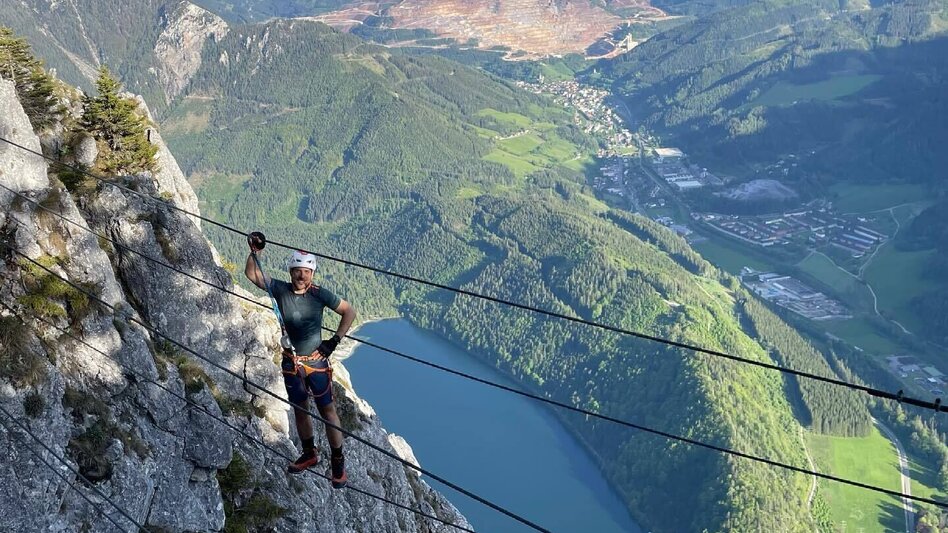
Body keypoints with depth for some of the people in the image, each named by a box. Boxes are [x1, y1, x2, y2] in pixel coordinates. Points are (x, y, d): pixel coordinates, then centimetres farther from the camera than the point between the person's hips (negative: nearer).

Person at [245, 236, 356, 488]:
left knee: (327, 410, 1)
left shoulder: (319, 294, -13)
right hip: (291, 362, 3)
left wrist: (335, 340, -8)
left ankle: (338, 461, 12)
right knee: (300, 410, 17)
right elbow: (251, 274, -1)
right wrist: (255, 252, -18)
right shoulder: (280, 290, -6)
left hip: (316, 362, -3)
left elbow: (349, 312, -4)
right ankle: (309, 454, 36)